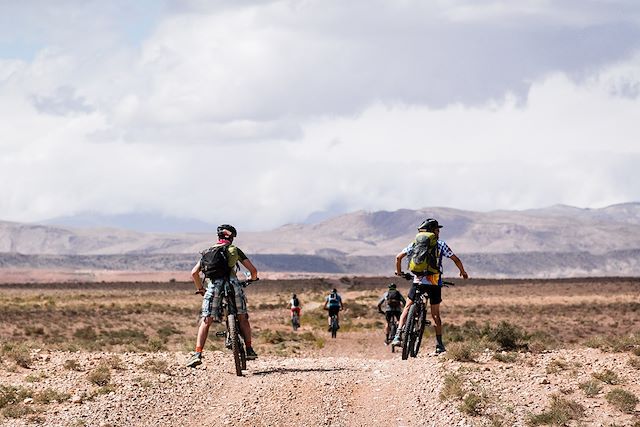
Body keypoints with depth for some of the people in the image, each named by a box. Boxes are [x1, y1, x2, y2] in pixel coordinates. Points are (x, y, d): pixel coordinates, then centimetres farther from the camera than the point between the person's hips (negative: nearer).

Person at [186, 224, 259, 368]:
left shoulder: (208, 251, 23)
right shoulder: (235, 250, 19)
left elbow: (194, 272, 17)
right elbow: (253, 270, 17)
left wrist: (200, 288, 33)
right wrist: (252, 279, 41)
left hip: (213, 285, 0)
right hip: (232, 284, 0)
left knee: (205, 322, 3)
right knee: (242, 318, 17)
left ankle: (197, 354, -8)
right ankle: (249, 350, 16)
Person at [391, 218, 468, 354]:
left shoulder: (415, 243, 6)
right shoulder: (441, 245, 2)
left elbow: (398, 257, 2)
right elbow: (456, 260, 3)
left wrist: (398, 271, 20)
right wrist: (463, 272, 21)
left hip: (418, 281, 0)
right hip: (435, 283, 0)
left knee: (407, 308, 11)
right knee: (435, 314, 10)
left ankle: (398, 336, -4)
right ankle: (439, 344, 8)